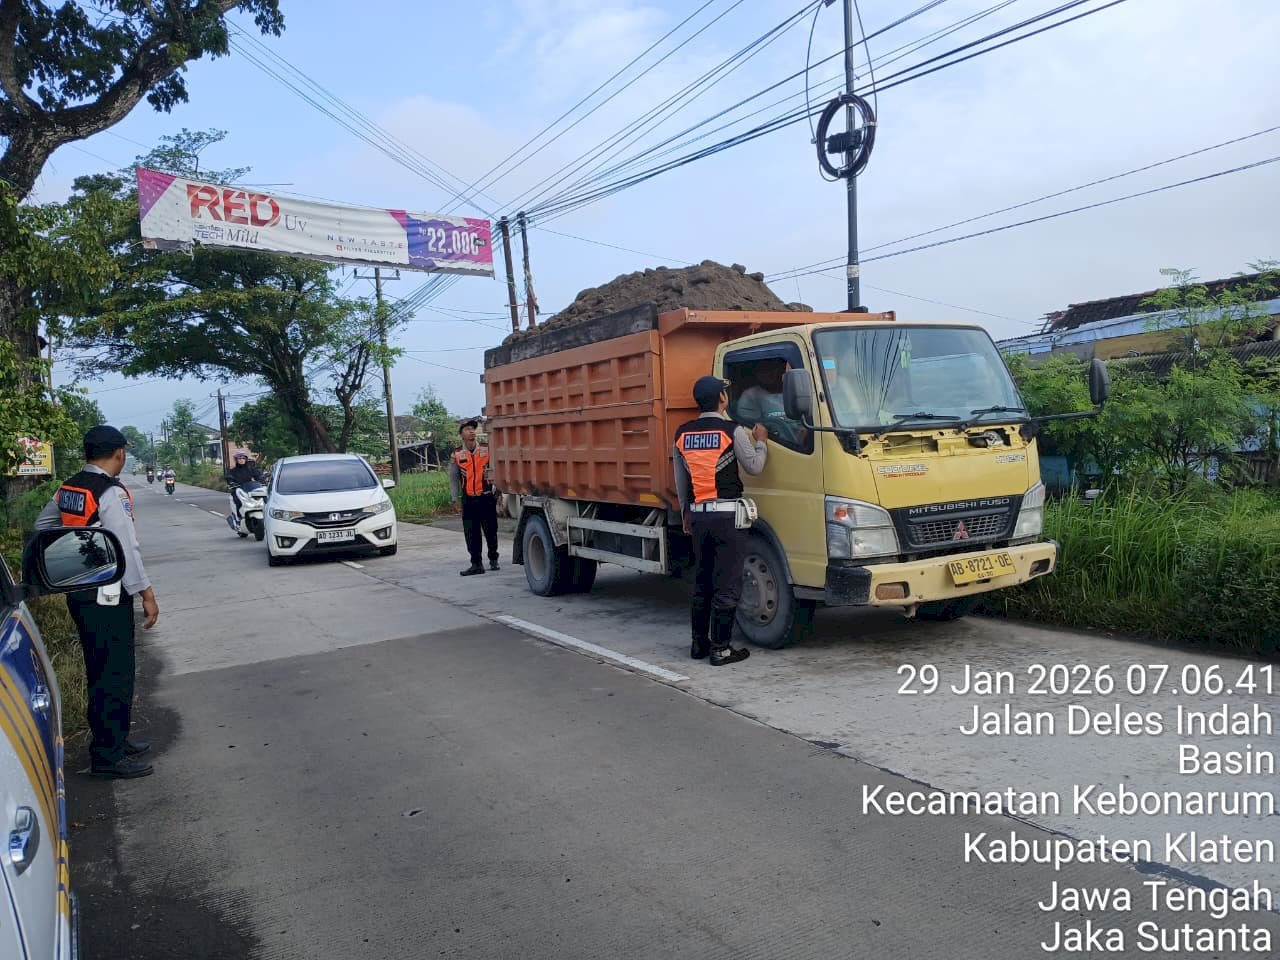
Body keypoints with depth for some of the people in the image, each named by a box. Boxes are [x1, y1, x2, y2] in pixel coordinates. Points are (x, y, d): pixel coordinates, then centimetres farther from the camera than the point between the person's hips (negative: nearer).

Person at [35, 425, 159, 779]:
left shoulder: (67, 488, 7)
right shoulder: (111, 493, -19)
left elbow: (43, 524, 22)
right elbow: (127, 549, -21)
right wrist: (147, 595, -16)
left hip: (78, 592, 9)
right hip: (106, 597, -9)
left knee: (100, 670, 18)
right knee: (115, 674, -2)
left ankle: (114, 738, 30)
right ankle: (108, 755, 4)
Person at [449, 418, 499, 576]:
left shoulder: (487, 449, 0)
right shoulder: (457, 454, 2)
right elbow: (453, 478, 8)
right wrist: (455, 498, 4)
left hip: (487, 497, -1)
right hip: (469, 499, 1)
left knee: (491, 531, 7)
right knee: (471, 533, -1)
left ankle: (493, 559, 25)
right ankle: (476, 564, 6)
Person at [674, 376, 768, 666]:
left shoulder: (682, 434, 7)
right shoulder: (733, 431, -9)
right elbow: (754, 467, 1)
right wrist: (760, 441, 17)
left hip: (698, 515, 6)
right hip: (727, 514, -5)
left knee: (701, 583, 16)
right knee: (727, 585, -1)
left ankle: (699, 643, 22)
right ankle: (720, 648, 1)